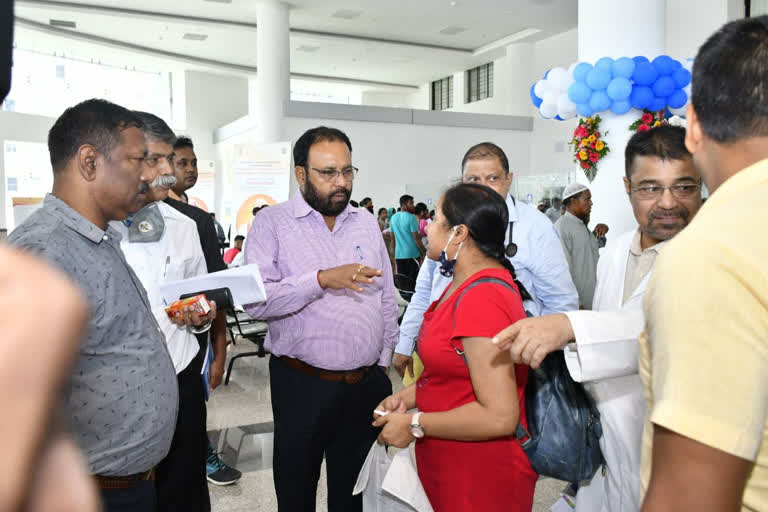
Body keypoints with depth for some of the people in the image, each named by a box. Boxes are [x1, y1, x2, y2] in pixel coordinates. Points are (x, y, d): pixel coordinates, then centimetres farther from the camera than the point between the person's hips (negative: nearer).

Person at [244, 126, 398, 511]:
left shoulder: (366, 223, 8)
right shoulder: (272, 223, -5)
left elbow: (386, 301, 12)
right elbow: (255, 301, -18)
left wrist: (384, 364, 10)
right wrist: (322, 279, -26)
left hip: (367, 385, 4)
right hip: (302, 386, -3)